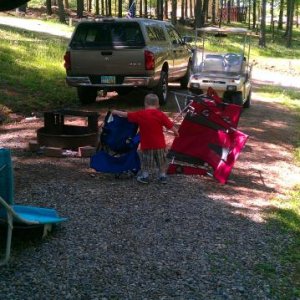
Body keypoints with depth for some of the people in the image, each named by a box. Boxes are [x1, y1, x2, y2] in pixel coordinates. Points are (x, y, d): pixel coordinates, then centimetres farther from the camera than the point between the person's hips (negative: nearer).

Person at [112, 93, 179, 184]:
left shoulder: (140, 114, -5)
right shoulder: (160, 114, -6)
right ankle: (163, 176, 20)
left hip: (146, 144, -1)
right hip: (159, 144, 1)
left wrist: (115, 112, 18)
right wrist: (176, 132, 14)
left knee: (146, 162, 13)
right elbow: (170, 125, -4)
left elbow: (126, 114, 4)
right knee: (161, 161, 15)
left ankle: (145, 176, 16)